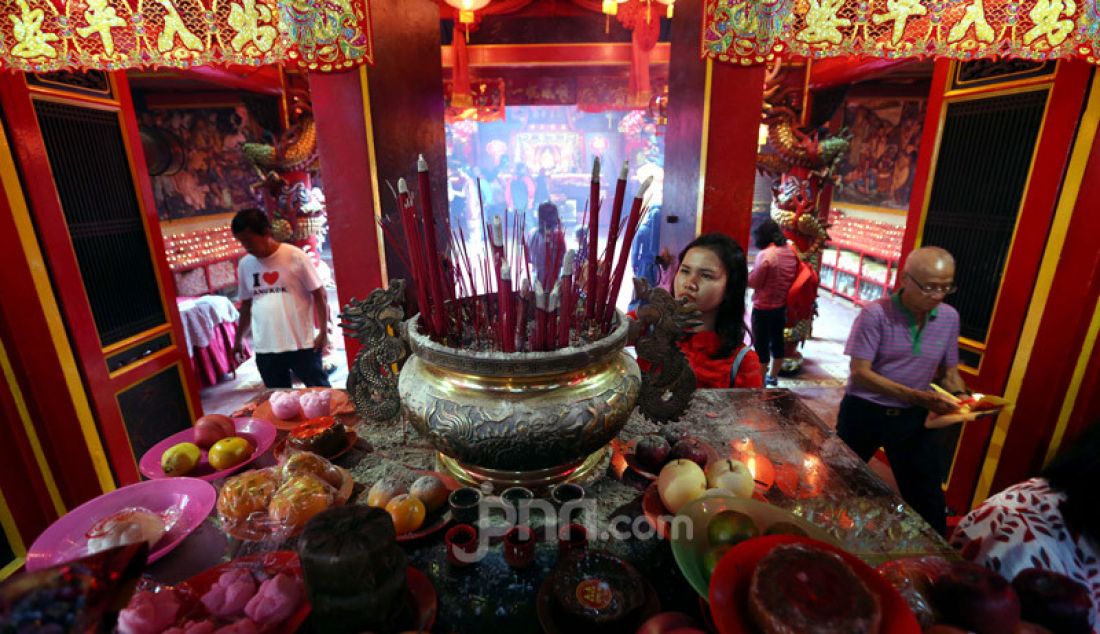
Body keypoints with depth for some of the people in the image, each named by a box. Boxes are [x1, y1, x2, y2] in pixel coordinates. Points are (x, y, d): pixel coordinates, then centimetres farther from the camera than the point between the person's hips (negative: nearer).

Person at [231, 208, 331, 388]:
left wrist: (323, 331, -9)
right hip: (264, 349, 5)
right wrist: (239, 338, 18)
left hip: (301, 344, -4)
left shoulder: (295, 256, -9)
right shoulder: (245, 265, 6)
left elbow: (319, 294, -6)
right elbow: (246, 304, 16)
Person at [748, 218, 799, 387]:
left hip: (764, 308, -8)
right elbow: (792, 278, 12)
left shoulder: (765, 254, -20)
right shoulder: (791, 252, 4)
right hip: (782, 306, 8)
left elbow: (753, 282, -16)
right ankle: (772, 378, 34)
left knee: (761, 345, 4)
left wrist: (747, 274, 1)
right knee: (777, 341, 19)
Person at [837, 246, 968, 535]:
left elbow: (949, 372, 10)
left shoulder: (949, 318, -1)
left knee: (927, 499, 10)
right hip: (864, 412, -3)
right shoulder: (875, 313, -18)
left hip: (912, 417, 3)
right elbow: (860, 373, -21)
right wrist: (919, 397, -28)